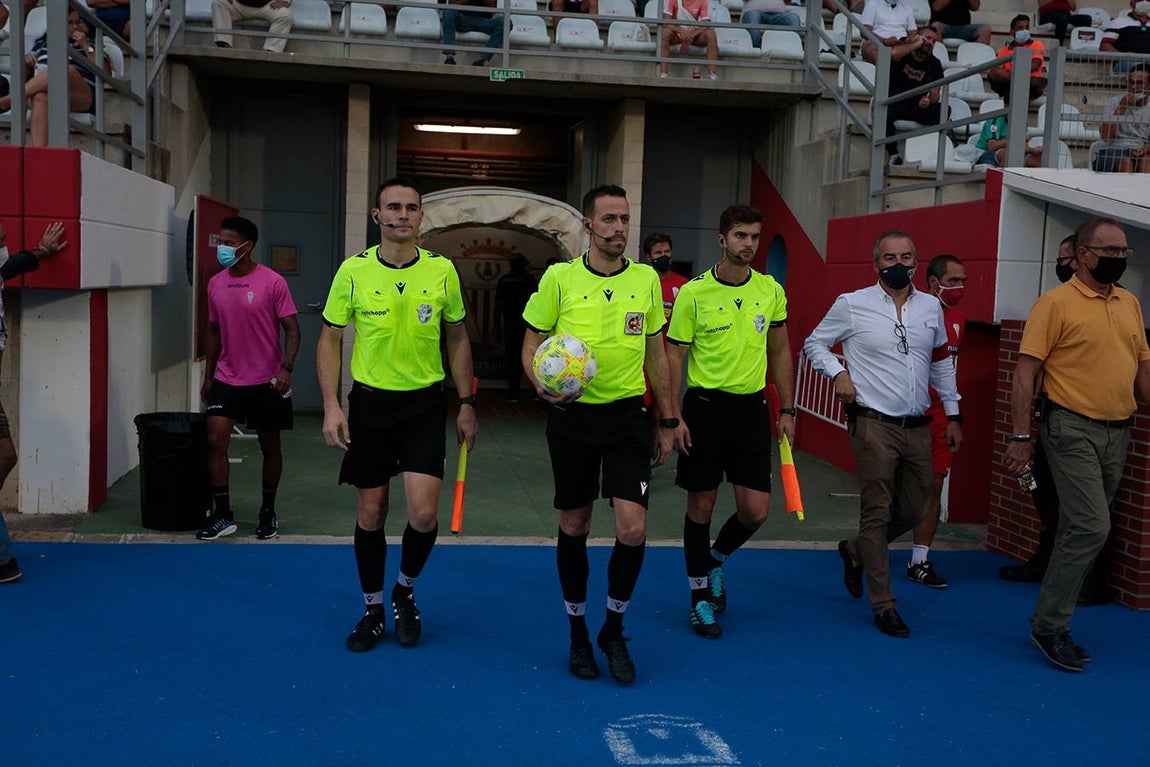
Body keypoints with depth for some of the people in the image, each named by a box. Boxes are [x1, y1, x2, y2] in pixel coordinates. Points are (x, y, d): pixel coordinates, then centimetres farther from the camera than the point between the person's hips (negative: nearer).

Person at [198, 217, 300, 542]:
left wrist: (286, 368, -22)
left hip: (266, 381, -4)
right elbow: (214, 331, 15)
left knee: (270, 446, 8)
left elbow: (291, 329, -9)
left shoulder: (272, 282, -10)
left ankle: (268, 512, 24)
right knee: (215, 441, -7)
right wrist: (208, 375, 15)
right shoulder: (215, 284, 5)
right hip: (227, 379, 4)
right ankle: (222, 515, 3)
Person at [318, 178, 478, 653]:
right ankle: (372, 609, 27)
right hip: (369, 401, 0)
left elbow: (458, 339, 8)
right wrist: (331, 406, -7)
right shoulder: (353, 271, -5)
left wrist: (466, 405, 5)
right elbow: (330, 340, 2)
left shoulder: (442, 271, -2)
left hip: (424, 403, 0)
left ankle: (405, 592, 20)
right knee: (370, 515, 7)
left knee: (423, 514, -10)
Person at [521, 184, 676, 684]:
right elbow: (532, 343, 3)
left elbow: (656, 354, 11)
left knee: (633, 530, -9)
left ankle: (614, 630, 16)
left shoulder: (646, 279, 4)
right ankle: (578, 634, 27)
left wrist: (668, 422, 11)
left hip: (626, 415, 1)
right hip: (572, 415, -1)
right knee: (573, 526, 8)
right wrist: (541, 385, -18)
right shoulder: (559, 278, -3)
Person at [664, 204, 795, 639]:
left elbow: (781, 352, 13)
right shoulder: (694, 292, -7)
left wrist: (787, 410, 10)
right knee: (700, 506, 5)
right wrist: (674, 417, -9)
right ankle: (700, 597, 21)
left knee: (755, 511, 0)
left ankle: (716, 561, 31)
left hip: (752, 407, 3)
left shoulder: (771, 291, 4)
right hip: (704, 406, -3)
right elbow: (674, 355, -3)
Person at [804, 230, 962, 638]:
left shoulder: (931, 307, 9)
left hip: (918, 427, 5)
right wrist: (838, 372, -11)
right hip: (874, 424, -5)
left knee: (914, 510, 11)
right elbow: (814, 343, 6)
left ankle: (855, 550, 37)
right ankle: (884, 606, 9)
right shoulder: (852, 305, -4)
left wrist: (953, 414, 18)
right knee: (877, 513, -2)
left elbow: (941, 363, 18)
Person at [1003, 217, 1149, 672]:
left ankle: (1052, 621, 22)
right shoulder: (1056, 302, -8)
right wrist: (1020, 437, -15)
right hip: (1073, 429, -7)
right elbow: (1025, 372, -11)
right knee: (1091, 527, -13)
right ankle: (1049, 627, 0)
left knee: (1079, 530, 11)